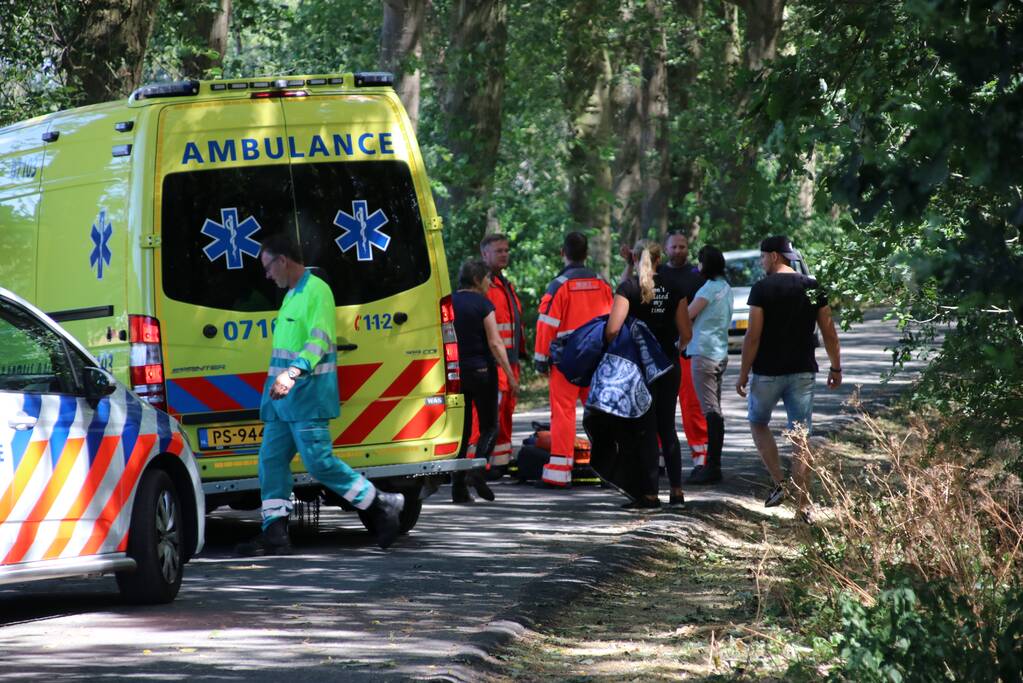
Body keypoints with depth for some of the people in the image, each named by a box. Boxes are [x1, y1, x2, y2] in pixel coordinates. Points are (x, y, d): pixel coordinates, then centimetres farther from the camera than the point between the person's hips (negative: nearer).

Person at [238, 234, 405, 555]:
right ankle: (274, 535, 2)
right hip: (284, 396, 10)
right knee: (271, 460, 3)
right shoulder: (292, 294, 19)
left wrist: (292, 373, -34)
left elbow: (320, 340, -22)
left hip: (308, 394, -10)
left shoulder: (317, 291, -11)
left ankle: (382, 506, 3)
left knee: (319, 462, -11)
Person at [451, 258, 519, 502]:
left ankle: (458, 486, 3)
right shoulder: (482, 304, -9)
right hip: (481, 370, -5)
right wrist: (510, 375, -11)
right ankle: (477, 472, -15)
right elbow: (495, 343, -13)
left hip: (457, 370, 5)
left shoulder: (450, 302, 6)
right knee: (489, 427, 6)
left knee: (461, 428, 9)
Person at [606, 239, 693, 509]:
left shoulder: (629, 287, -9)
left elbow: (613, 328, -19)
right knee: (667, 427, 14)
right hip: (669, 365, 4)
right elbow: (686, 334, 3)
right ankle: (676, 491, 9)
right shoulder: (673, 288, 3)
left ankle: (650, 494, 1)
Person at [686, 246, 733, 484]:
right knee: (714, 410, 13)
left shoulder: (710, 288, -14)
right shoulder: (725, 287, 14)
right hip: (720, 354, 10)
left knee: (711, 411, -10)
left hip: (705, 354, -10)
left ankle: (712, 467, -12)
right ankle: (712, 464, 18)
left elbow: (686, 315, -9)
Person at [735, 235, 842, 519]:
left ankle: (778, 484, 5)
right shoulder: (813, 288, 3)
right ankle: (802, 504, 0)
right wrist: (836, 368, 16)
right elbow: (829, 333, 6)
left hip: (768, 372, -3)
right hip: (803, 373, 3)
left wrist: (744, 373, -5)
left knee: (759, 424, 19)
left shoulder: (762, 289, -9)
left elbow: (753, 335, -12)